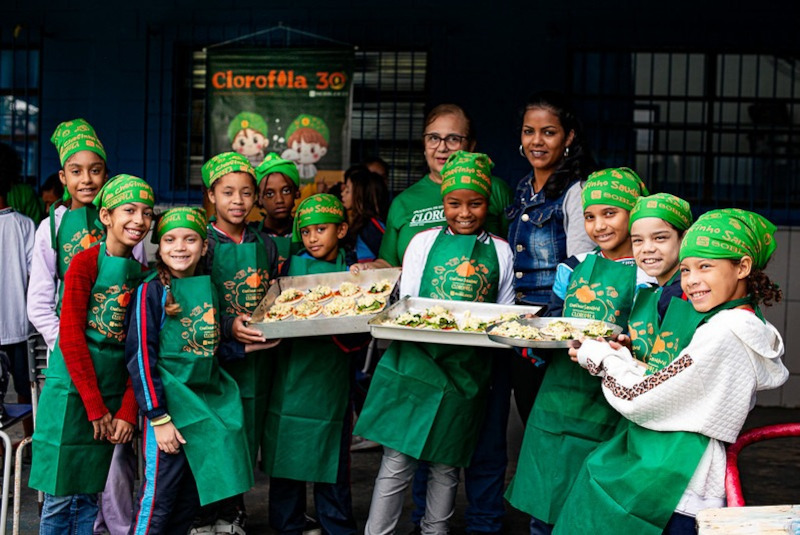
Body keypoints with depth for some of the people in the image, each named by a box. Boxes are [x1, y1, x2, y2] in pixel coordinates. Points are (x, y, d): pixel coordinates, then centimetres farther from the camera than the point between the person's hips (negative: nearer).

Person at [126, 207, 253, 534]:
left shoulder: (208, 288, 9)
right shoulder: (152, 290, -10)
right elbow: (141, 357, -14)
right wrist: (158, 418, -17)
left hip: (209, 402, 7)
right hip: (171, 405, -6)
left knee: (191, 498, 14)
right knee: (158, 499, -2)